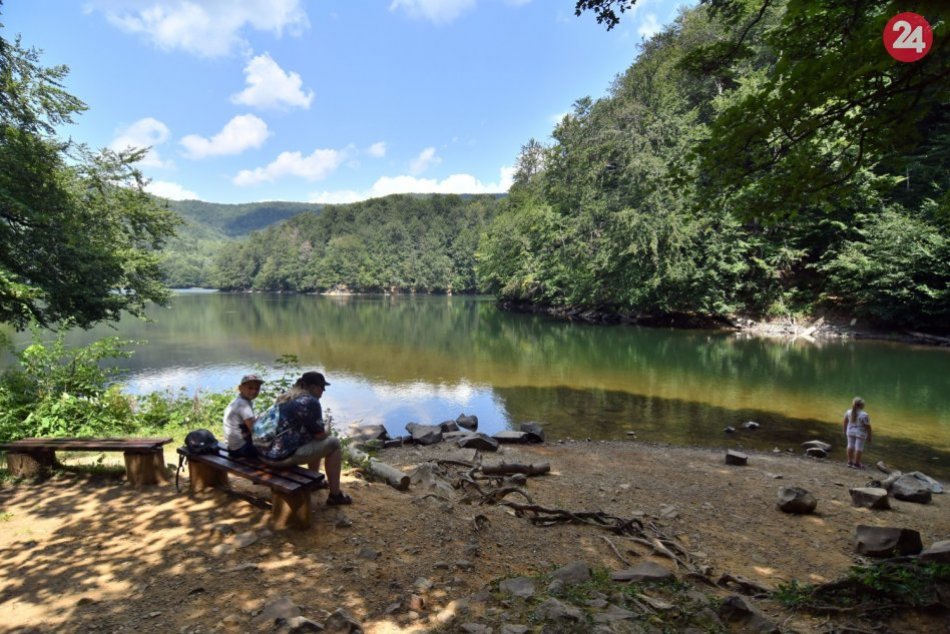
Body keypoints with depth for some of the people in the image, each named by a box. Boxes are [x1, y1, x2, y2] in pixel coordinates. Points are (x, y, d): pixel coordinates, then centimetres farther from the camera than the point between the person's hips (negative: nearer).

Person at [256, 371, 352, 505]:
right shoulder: (310, 401, -12)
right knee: (334, 443, 2)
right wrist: (326, 432, 15)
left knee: (315, 441, 27)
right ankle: (335, 495, 9)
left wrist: (322, 431, 26)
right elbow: (320, 435, -6)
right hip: (283, 455, -9)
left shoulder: (285, 397, 15)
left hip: (265, 451, 9)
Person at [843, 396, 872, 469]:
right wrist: (869, 436, -6)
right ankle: (856, 463, 9)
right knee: (859, 448, 3)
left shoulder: (848, 412, -6)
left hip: (850, 431, 5)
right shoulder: (864, 415, -22)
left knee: (850, 446, 12)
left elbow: (845, 422, 6)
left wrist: (845, 430, 20)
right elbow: (868, 426, -17)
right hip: (860, 433, -5)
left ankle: (850, 462, 19)